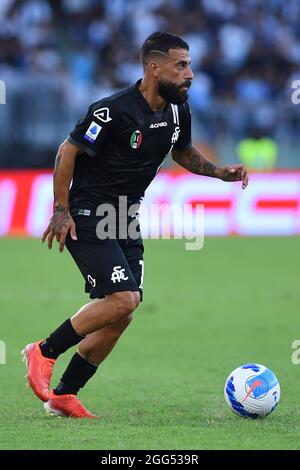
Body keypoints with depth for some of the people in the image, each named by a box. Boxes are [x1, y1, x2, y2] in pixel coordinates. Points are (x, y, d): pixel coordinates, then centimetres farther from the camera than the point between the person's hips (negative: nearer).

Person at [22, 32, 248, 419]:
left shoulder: (178, 112, 2)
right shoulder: (114, 111, -21)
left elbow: (183, 152, 22)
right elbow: (67, 152, -14)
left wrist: (219, 172, 6)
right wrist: (61, 210, -14)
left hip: (126, 223, 8)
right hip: (88, 218, -8)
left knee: (120, 318, 4)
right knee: (122, 300, -21)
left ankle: (63, 396, 14)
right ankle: (44, 351, -3)